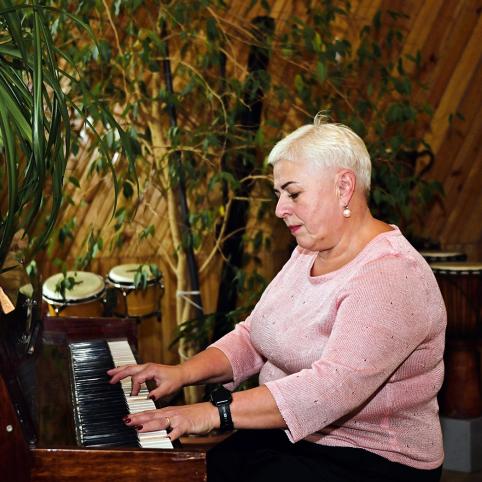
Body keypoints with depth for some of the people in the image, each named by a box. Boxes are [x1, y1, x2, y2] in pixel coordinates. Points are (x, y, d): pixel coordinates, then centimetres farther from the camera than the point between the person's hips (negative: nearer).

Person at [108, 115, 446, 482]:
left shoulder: (392, 275, -22)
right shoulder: (309, 254, 9)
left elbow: (333, 386, -32)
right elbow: (253, 338, 11)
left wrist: (217, 412, -34)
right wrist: (184, 372, -5)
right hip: (290, 435, 8)